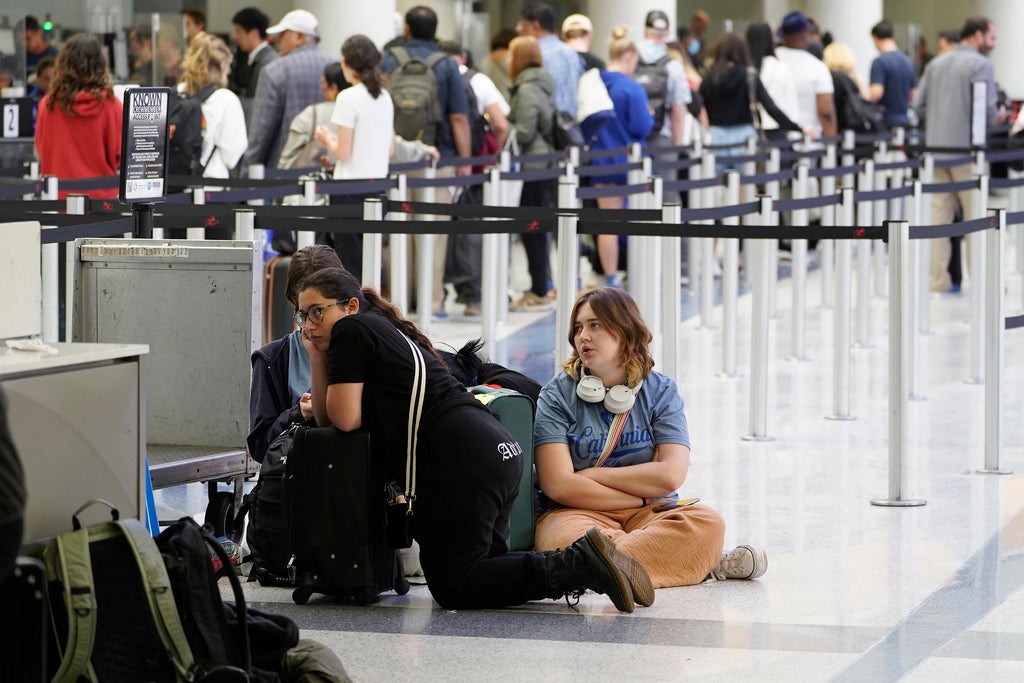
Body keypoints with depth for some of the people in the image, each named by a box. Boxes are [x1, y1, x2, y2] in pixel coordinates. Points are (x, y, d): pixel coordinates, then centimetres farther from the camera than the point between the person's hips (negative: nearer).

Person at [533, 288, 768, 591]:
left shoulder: (660, 391, 8)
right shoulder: (559, 393, 3)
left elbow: (672, 474, -6)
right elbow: (557, 484, -8)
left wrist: (593, 476, -5)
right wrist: (639, 495, -4)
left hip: (651, 513, 2)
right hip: (578, 514, -2)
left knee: (707, 522, -28)